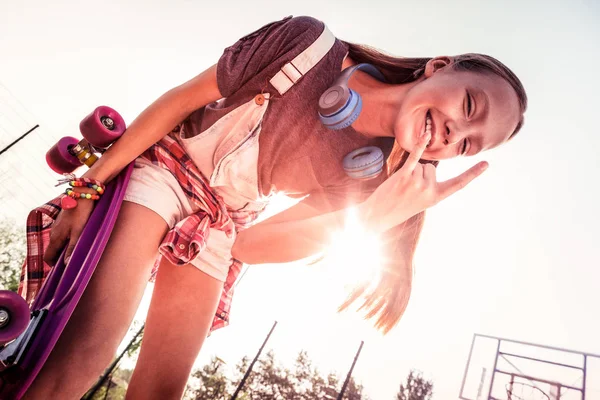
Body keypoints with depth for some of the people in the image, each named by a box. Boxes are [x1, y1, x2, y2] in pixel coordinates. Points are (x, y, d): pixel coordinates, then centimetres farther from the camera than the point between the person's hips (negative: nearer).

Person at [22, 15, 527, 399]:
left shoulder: (372, 176, -13)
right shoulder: (308, 44, -22)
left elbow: (245, 243, -12)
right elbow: (179, 100, -12)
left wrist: (371, 223, -24)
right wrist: (90, 188, -10)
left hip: (220, 231, 3)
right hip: (163, 168, -2)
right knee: (88, 350, -21)